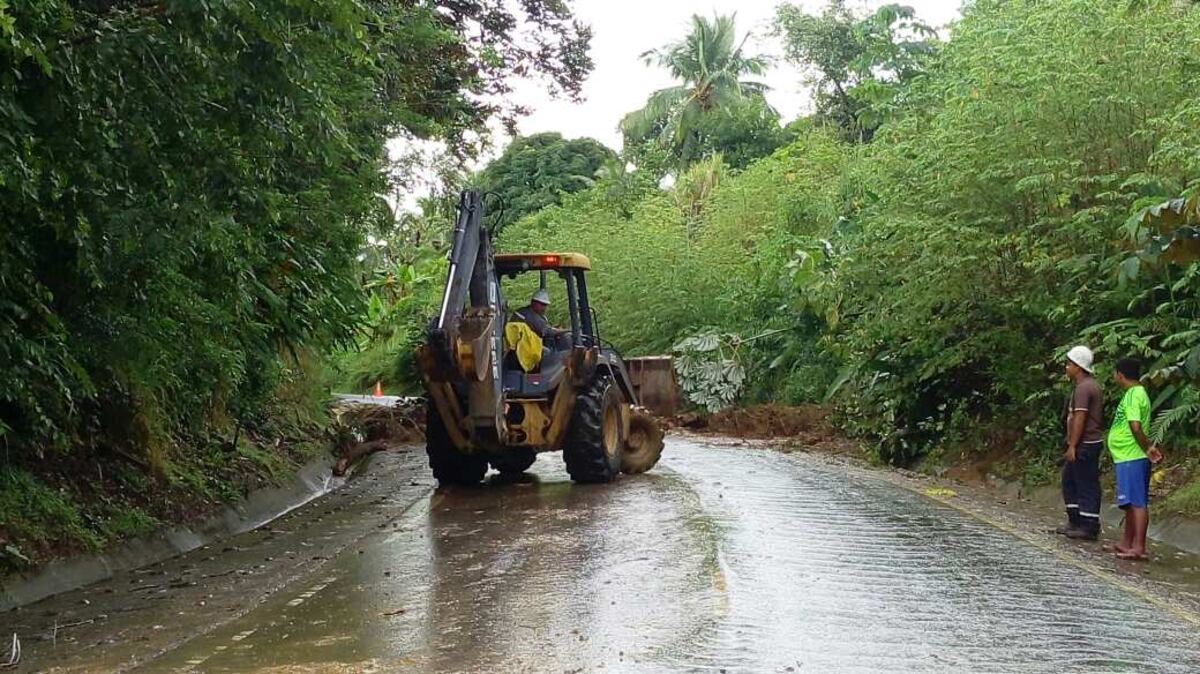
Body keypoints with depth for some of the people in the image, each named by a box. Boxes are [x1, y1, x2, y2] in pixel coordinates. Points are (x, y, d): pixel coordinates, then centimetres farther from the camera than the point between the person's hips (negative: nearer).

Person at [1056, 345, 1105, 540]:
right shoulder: (1090, 385, 16)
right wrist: (1072, 444, 20)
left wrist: (1072, 446, -20)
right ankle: (1076, 521, 22)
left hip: (1085, 444, -11)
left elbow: (1079, 418, -21)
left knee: (1087, 485, -5)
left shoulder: (1083, 388, -17)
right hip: (1088, 443, 11)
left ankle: (1089, 527, -1)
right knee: (1069, 479, 17)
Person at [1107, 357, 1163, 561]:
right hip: (1128, 457, 10)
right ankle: (1127, 543, 24)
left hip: (1131, 458, -10)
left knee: (1137, 502, -10)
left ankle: (1139, 547, -10)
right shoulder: (1137, 392, 16)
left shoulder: (1133, 395, -15)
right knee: (1131, 502, 16)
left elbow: (1136, 427, -24)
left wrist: (1147, 447, -14)